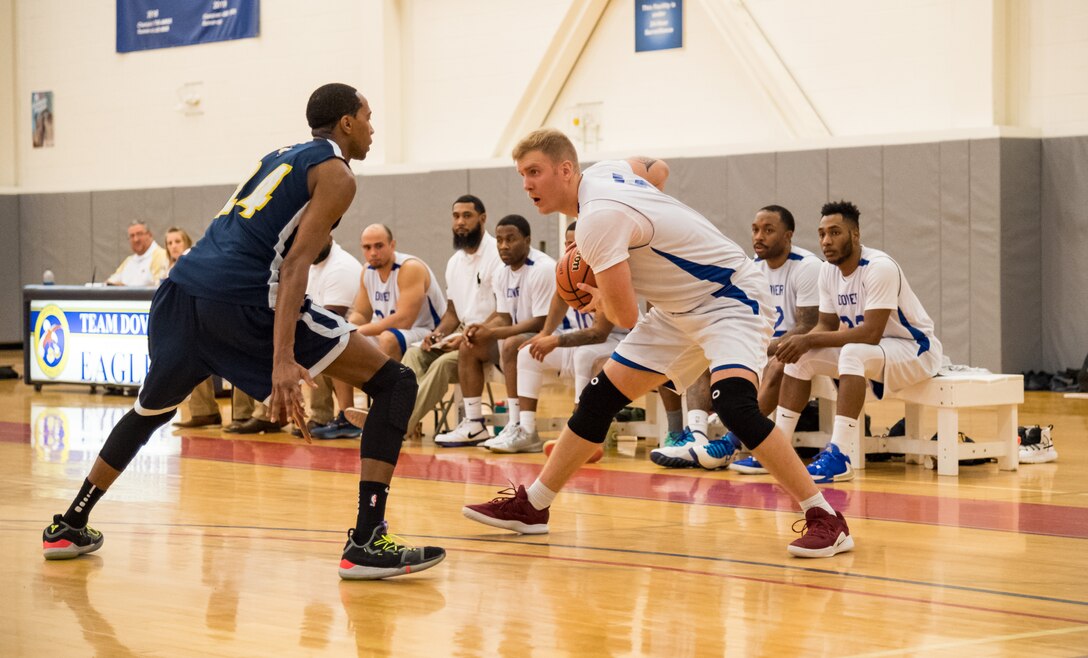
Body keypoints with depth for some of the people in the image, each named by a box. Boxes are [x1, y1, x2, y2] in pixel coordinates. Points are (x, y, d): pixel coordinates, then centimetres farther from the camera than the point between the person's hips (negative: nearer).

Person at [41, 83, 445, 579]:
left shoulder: (281, 156, 28)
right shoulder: (336, 174, 4)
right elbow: (296, 263, -10)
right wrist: (283, 359, -20)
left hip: (182, 287, 8)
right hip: (242, 299, -8)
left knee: (152, 409, 32)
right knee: (394, 384, -2)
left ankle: (68, 527, 41)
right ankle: (367, 544, -12)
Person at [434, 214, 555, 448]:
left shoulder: (543, 269, -20)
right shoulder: (503, 273, 7)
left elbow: (542, 323, -24)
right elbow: (504, 318, 9)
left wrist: (493, 333, -25)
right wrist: (481, 329, -13)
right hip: (519, 337, 9)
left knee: (512, 345, -35)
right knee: (468, 347, 4)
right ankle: (474, 426, 3)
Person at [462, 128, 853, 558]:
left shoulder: (597, 220, -27)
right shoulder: (605, 170, -1)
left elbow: (625, 316, -26)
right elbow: (657, 169, 22)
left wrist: (602, 300, -1)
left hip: (730, 300, -10)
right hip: (681, 309, 10)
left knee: (733, 405, -32)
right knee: (598, 398, 8)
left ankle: (826, 520, -26)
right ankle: (531, 507, 18)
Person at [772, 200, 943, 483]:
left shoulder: (880, 267, -26)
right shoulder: (828, 270, -1)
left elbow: (871, 333, -32)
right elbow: (828, 325, 4)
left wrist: (809, 340, -30)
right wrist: (802, 342, -19)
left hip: (916, 352, -9)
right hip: (869, 350, 9)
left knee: (854, 353, -36)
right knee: (799, 357, -4)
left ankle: (838, 457, -36)